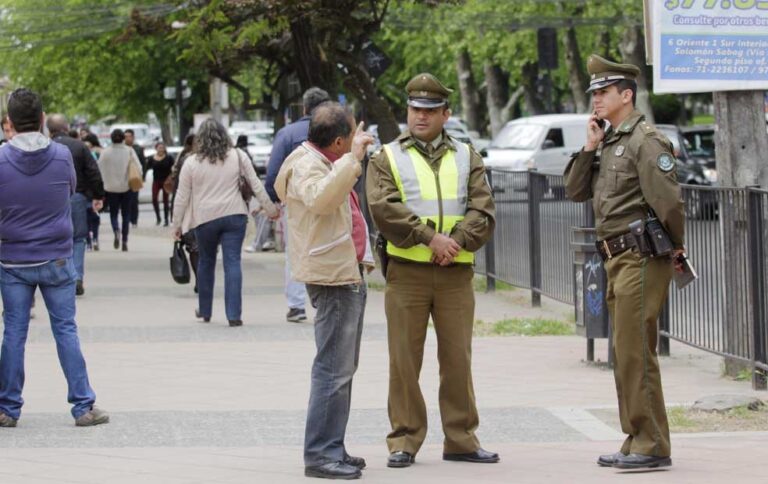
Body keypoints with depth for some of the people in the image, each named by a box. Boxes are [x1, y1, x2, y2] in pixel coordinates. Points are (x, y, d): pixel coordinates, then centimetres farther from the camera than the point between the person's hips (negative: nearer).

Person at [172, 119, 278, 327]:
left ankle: (205, 311, 27)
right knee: (232, 263, -2)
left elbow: (181, 197, 2)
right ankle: (234, 314, -11)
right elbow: (256, 185, 5)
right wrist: (270, 209, 13)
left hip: (205, 219, 0)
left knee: (206, 262, 18)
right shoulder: (237, 156, 3)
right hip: (234, 216, 0)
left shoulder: (191, 162, 0)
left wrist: (177, 224, 10)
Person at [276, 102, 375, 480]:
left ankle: (332, 449, 25)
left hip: (347, 274, 11)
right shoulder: (307, 165, -15)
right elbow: (319, 198, -38)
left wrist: (355, 159, 30)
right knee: (334, 368, -13)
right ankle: (320, 454, -12)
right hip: (331, 277, -11)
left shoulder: (324, 163, 19)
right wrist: (352, 158, -34)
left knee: (342, 367, 17)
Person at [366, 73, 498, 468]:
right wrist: (430, 238, -15)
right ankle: (404, 441, 6)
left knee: (458, 359, 5)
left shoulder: (466, 158, 13)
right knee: (405, 360, 0)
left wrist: (457, 242, -14)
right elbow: (384, 209, -9)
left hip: (456, 272, 2)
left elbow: (483, 211, 3)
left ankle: (461, 439, 13)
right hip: (407, 271, -2)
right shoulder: (387, 158, 6)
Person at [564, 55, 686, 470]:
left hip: (641, 259, -10)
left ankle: (652, 446, -7)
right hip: (617, 260, 10)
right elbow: (575, 191, 14)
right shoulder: (609, 143, 16)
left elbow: (668, 200, -18)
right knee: (625, 354, 12)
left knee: (635, 352, -10)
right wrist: (590, 147, 4)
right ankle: (637, 441, 19)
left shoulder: (645, 140, -12)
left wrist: (676, 247, -7)